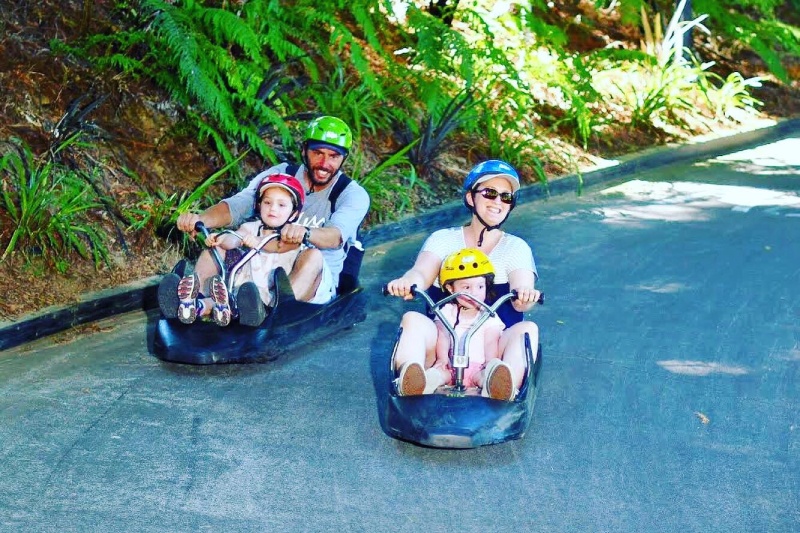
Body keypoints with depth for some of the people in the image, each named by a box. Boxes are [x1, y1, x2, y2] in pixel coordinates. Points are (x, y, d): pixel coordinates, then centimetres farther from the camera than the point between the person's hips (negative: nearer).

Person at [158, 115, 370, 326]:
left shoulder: (354, 195, -3)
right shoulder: (280, 174, 4)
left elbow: (336, 235, -25)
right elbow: (235, 206, -9)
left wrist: (305, 233, -48)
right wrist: (199, 219, -31)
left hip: (316, 282, -3)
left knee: (313, 256, -36)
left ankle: (266, 311, -62)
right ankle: (192, 297, -47)